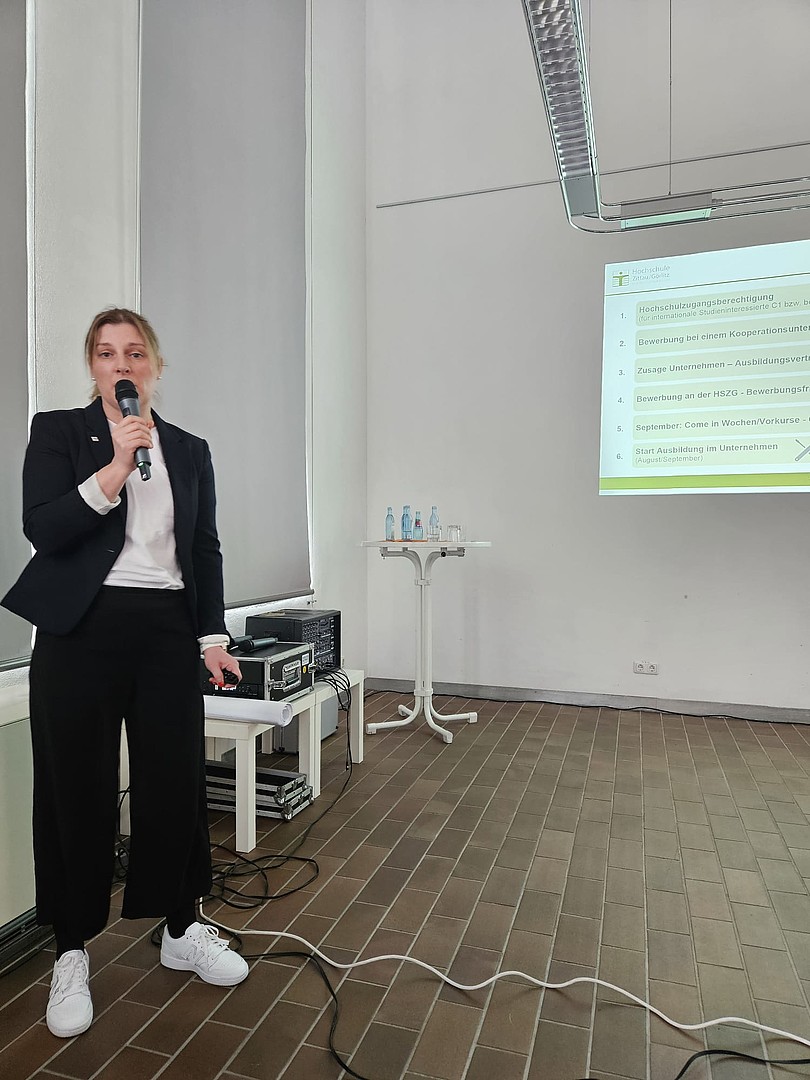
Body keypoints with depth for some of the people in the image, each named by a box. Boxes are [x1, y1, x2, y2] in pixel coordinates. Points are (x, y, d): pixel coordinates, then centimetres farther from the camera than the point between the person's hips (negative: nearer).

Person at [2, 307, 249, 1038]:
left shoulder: (191, 450, 11)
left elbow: (206, 550, 10)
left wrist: (213, 637, 3)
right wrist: (115, 470, -19)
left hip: (167, 631, 3)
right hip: (81, 630, -2)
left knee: (177, 780, 7)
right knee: (79, 789, 7)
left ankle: (182, 930, 29)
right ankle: (72, 953, 27)